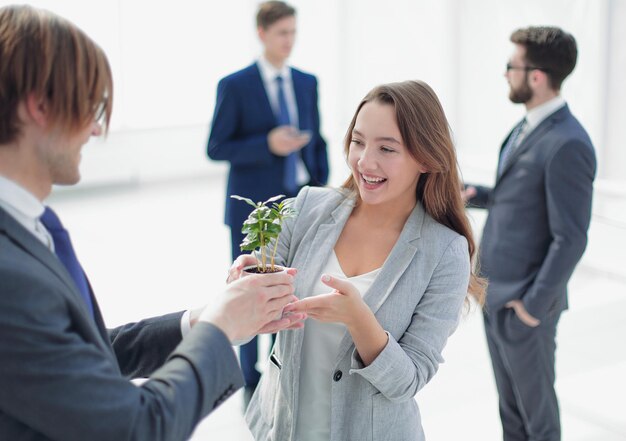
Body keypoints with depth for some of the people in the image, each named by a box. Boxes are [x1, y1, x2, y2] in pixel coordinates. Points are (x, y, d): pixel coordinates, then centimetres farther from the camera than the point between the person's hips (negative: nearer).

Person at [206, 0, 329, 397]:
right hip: (254, 208, -4)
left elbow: (317, 141, 12)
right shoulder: (235, 86, -8)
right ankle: (252, 381, 23)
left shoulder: (307, 83, 7)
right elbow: (216, 148, -9)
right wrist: (268, 144, -21)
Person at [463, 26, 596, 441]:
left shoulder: (567, 145, -23)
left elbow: (570, 239, -22)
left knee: (535, 402, 11)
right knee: (509, 400, 21)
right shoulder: (527, 127, 7)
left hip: (525, 300, -8)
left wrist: (534, 302, -17)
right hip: (497, 290, 9)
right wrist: (477, 194, 2)